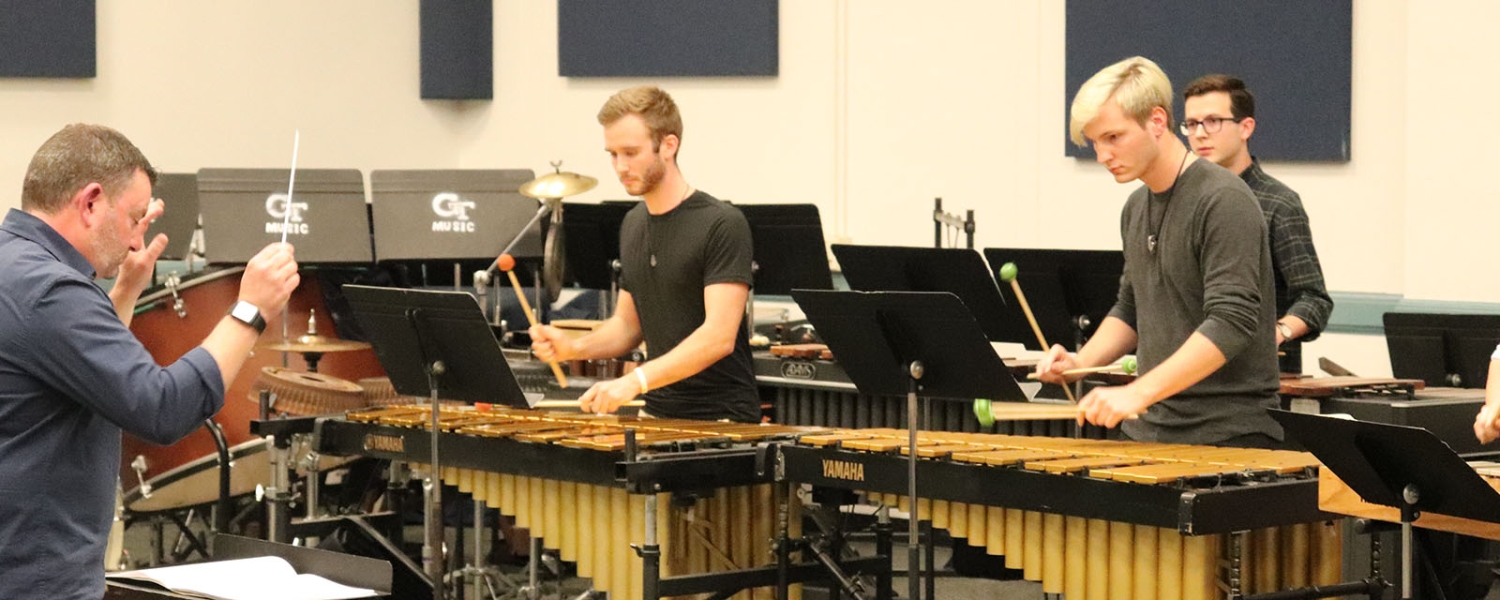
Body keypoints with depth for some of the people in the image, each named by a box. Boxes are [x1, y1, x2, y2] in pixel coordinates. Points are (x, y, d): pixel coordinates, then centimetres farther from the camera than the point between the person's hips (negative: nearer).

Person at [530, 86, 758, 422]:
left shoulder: (722, 226, -10)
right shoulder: (633, 225, 12)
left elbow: (719, 337, -18)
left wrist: (636, 381, -27)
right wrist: (573, 349, 1)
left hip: (720, 420, -6)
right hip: (659, 416, 6)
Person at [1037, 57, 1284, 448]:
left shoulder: (1223, 202, -14)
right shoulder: (1136, 209, 12)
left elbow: (1231, 323, -22)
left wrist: (1138, 393, -29)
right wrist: (1078, 363, 3)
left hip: (1227, 435, -7)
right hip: (1148, 431, 7)